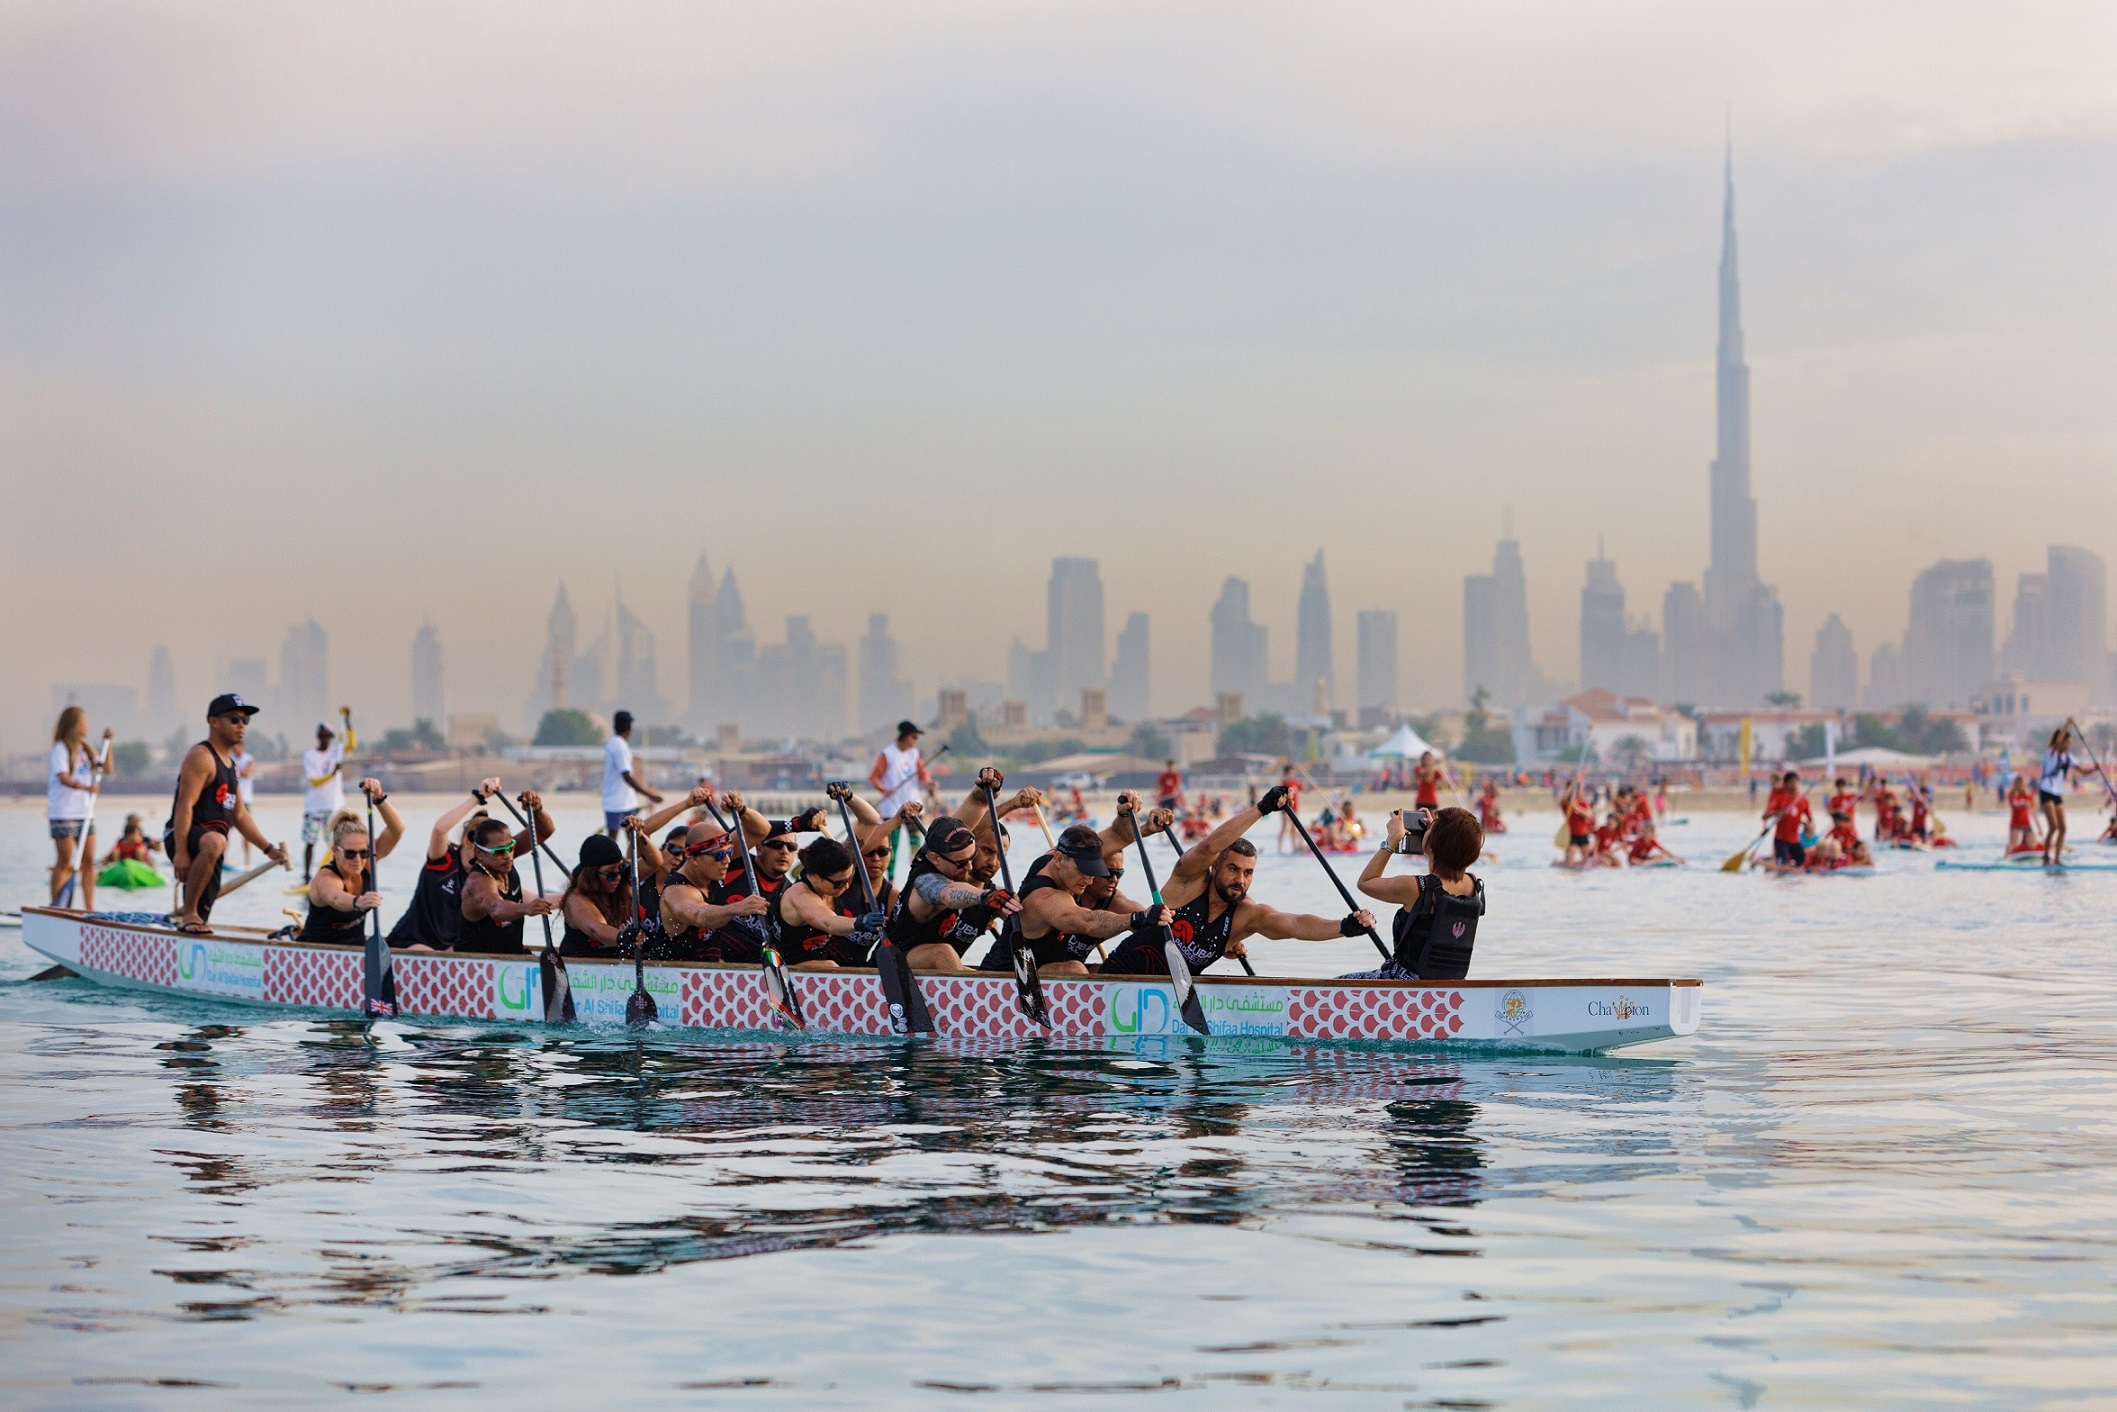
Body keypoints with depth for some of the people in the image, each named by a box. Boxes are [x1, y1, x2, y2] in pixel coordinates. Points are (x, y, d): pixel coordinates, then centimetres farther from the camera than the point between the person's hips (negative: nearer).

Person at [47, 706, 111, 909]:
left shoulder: (84, 749, 14)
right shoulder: (61, 748, -10)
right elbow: (63, 778, -23)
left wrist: (107, 742, 5)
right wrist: (86, 787, -38)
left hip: (85, 813, 7)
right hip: (64, 814, -7)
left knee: (89, 861, 4)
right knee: (65, 863, -5)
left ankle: (89, 907, 7)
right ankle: (55, 906, 1)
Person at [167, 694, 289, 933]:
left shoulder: (229, 763, 22)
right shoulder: (201, 756, -9)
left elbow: (239, 815, 28)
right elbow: (184, 805, -19)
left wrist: (269, 849, 22)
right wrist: (180, 851, -28)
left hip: (207, 848, 10)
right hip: (185, 839, -10)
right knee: (214, 842, -41)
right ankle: (188, 912, -32)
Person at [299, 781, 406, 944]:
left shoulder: (366, 862, -6)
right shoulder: (325, 878, -23)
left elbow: (396, 829, -13)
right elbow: (334, 897, -46)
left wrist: (379, 799, -29)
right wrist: (358, 902, -67)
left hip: (354, 946, 5)